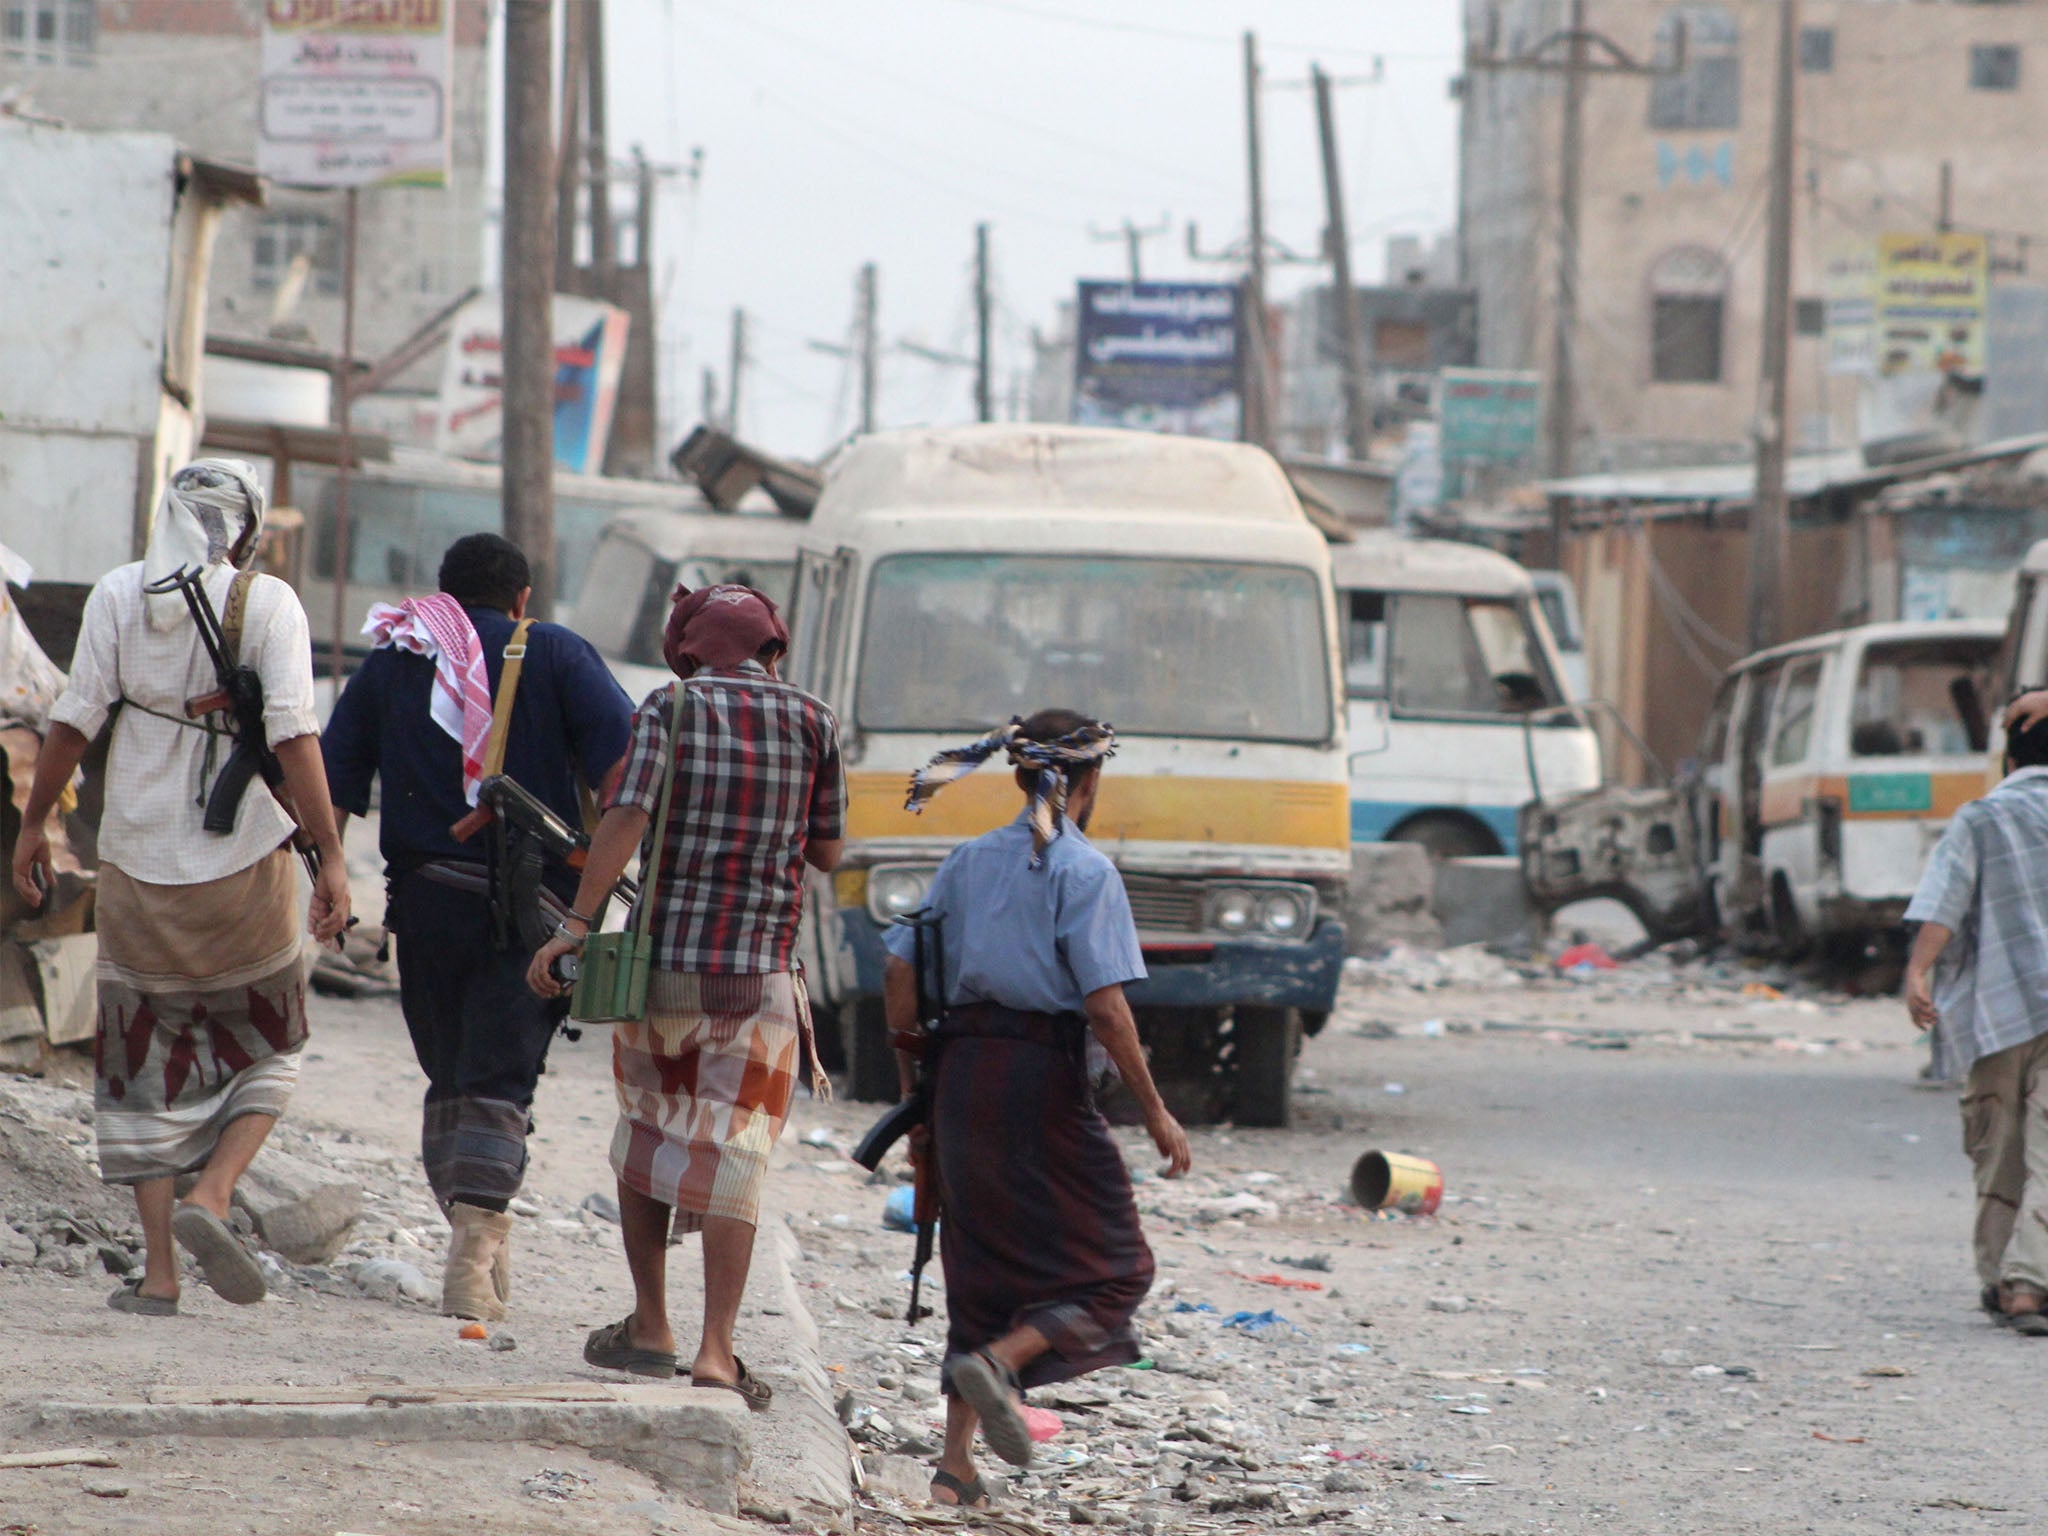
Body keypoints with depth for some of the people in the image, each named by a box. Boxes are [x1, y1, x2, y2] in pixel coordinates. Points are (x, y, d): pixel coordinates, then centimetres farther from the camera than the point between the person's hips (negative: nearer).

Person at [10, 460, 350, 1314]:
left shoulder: (120, 595, -1)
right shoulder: (266, 604, -7)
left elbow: (74, 721, -4)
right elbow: (293, 737, -14)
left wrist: (33, 824, 8)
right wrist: (330, 857, -13)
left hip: (139, 862, 2)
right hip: (244, 860, -2)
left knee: (147, 1065, 10)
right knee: (267, 1051, 16)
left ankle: (158, 1273, 5)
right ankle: (212, 1196, -8)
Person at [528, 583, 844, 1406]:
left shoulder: (671, 708, -1)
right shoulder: (811, 721, 4)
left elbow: (628, 818, -13)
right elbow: (828, 853, 11)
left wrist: (574, 924, -13)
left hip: (660, 964, 0)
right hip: (758, 970, 0)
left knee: (645, 1137, 18)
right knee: (732, 1157, -2)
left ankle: (649, 1328, 21)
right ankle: (716, 1352, -12)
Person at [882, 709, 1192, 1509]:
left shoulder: (967, 861, 11)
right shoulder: (1084, 871, -6)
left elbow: (900, 978, 8)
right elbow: (1105, 1007, -13)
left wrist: (917, 1098, 16)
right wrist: (1156, 1115, -6)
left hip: (960, 1075, 6)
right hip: (1044, 1079, -6)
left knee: (983, 1270, 14)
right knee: (1109, 1270, 6)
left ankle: (955, 1462, 6)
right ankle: (997, 1361, -19)